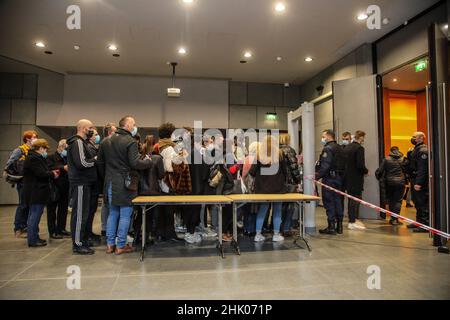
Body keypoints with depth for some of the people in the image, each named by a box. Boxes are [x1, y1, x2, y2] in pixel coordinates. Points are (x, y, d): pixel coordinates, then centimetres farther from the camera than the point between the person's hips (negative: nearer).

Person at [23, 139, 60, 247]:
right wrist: (52, 174, -7)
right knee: (35, 215, -5)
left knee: (34, 215, 16)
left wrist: (51, 172, 6)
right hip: (35, 192, -11)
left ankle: (34, 237, 25)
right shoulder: (33, 158, -16)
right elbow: (41, 173, -22)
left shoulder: (36, 157, 18)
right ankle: (32, 240, 1)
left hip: (36, 192, 11)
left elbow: (42, 172, 19)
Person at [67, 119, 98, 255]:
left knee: (84, 213, 15)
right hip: (80, 184, -10)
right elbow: (81, 163, -23)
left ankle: (82, 241, 24)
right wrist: (95, 160, -9)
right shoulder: (78, 142, -13)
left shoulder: (81, 142, 19)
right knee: (80, 214, -4)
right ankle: (78, 245, 4)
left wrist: (92, 159, 8)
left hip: (83, 183, 10)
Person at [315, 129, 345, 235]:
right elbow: (341, 165, 16)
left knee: (329, 202, -3)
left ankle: (331, 227, 0)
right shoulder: (339, 148, 16)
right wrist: (340, 176, 17)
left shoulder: (328, 148, -13)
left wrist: (317, 176, -20)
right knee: (337, 201, 12)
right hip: (338, 178, 9)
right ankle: (339, 226, 19)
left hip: (329, 178, -9)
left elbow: (325, 166, -22)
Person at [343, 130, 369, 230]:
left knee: (351, 199, 16)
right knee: (356, 199, -1)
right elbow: (360, 165, -22)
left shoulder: (347, 147, 9)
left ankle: (353, 219, 26)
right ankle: (352, 222, 3)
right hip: (356, 178, -8)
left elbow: (343, 163, 12)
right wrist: (366, 171, -3)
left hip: (348, 178, 8)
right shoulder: (359, 148, -14)